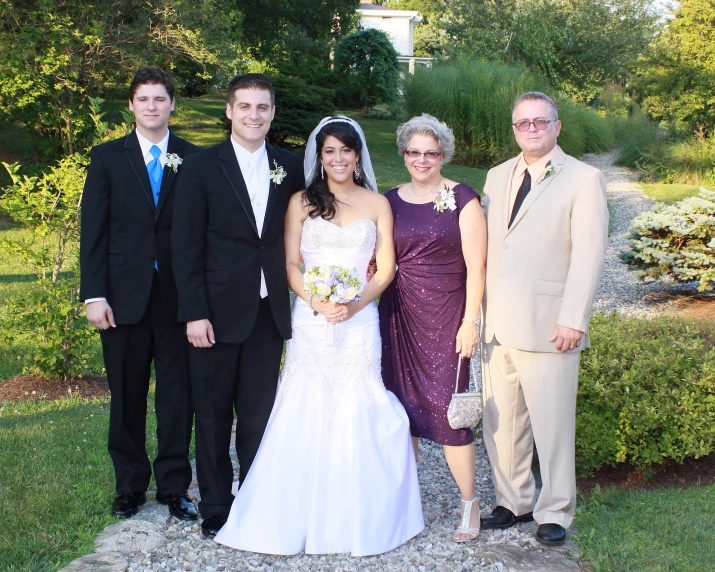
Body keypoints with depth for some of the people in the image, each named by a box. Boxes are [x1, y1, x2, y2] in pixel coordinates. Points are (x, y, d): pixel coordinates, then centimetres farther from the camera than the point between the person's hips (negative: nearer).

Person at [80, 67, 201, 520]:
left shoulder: (193, 159, 4)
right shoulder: (108, 158, 5)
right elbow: (93, 231, 2)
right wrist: (94, 294, -6)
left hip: (178, 296, 0)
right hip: (124, 296, 1)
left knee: (178, 394, 5)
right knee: (126, 396, 10)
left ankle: (174, 486, 19)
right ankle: (130, 485, 25)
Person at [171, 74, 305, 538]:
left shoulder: (291, 168, 6)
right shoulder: (201, 168, -2)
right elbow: (186, 246, -5)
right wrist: (194, 313, -11)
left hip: (269, 311, 2)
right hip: (218, 311, -2)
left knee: (260, 413, 8)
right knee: (214, 413, 8)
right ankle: (215, 507, 21)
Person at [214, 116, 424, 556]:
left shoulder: (377, 203, 9)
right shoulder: (301, 202, 8)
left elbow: (386, 268, 4)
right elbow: (290, 264, 3)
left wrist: (355, 304, -12)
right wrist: (317, 302, -14)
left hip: (360, 319, 0)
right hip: (310, 319, 0)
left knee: (358, 415, -2)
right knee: (305, 415, -3)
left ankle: (356, 517, 11)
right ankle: (301, 515, 7)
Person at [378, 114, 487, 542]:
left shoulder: (463, 199, -3)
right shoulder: (390, 201, 10)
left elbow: (475, 266, -6)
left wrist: (470, 322, -11)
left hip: (446, 317, -4)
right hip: (399, 315, 4)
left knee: (447, 406, -6)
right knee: (401, 405, 7)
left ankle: (470, 503, 10)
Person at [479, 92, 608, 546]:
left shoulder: (584, 179, -3)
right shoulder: (498, 177, 15)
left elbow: (589, 256, -9)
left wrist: (572, 320, -16)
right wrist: (481, 312, 11)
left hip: (548, 326, -6)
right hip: (497, 324, 6)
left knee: (552, 424, 3)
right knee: (500, 422, 13)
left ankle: (555, 512, 19)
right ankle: (515, 502, 29)